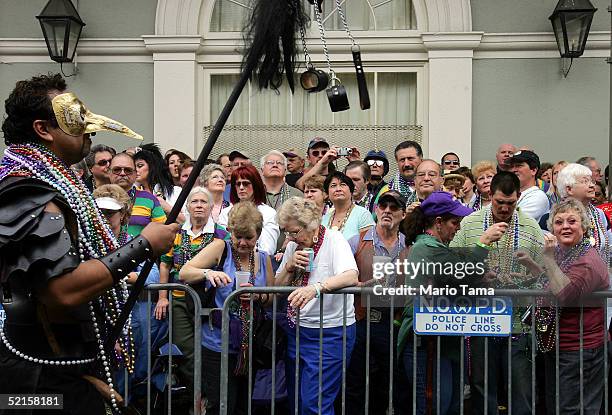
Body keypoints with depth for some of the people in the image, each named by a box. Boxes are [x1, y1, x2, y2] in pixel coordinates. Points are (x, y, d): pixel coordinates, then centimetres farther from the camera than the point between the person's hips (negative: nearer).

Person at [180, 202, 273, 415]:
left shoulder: (263, 259, 8)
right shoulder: (220, 248, -6)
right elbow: (184, 273, -11)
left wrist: (258, 296, -10)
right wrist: (208, 273, -30)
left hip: (250, 347, 5)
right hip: (218, 346, -5)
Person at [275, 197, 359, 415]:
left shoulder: (334, 240, -13)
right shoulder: (293, 246, 7)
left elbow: (351, 277, -31)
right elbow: (276, 288, 10)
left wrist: (316, 287, -46)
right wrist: (289, 266, -8)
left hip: (330, 334, -7)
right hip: (296, 331, 7)